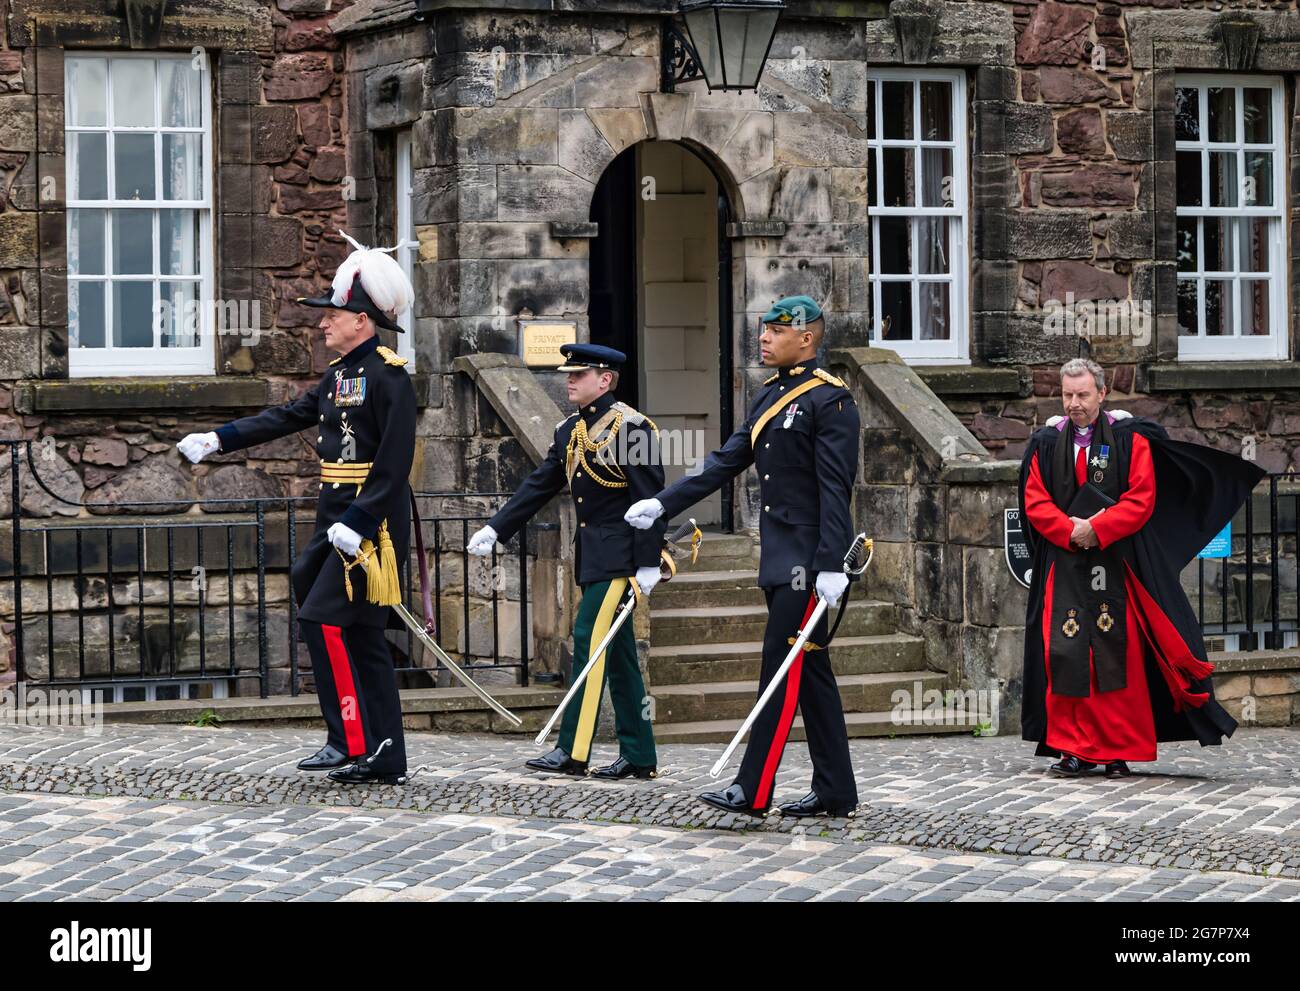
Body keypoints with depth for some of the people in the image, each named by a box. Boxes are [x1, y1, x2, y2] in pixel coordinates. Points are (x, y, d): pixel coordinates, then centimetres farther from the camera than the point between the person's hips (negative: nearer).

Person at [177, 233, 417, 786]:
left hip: (372, 521, -9)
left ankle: (352, 741, -10)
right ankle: (385, 760, 11)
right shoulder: (339, 375, 15)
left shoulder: (388, 375, -13)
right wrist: (218, 440, 15)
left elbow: (396, 461, -18)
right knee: (361, 633, 8)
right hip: (337, 517, 9)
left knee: (322, 618, -14)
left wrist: (359, 523, -24)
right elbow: (286, 418, 20)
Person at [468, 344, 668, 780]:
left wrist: (649, 563, -18)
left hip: (620, 555, -9)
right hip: (592, 556, 9)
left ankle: (573, 752, -10)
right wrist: (495, 529, 7)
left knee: (590, 640, -11)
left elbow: (651, 498, -15)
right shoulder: (569, 432, 13)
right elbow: (539, 486, 15)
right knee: (617, 652, 9)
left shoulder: (631, 426, -12)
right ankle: (638, 756, 12)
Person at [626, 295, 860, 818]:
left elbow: (835, 488, -17)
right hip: (779, 559, 9)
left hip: (806, 561, -9)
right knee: (809, 672, 10)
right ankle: (834, 792, 14)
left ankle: (753, 790, -6)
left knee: (783, 667, -7)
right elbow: (726, 461, 17)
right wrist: (662, 504, 11)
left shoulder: (830, 399, -11)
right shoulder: (769, 396, 16)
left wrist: (832, 565, -22)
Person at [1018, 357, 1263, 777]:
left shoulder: (1130, 439, 2)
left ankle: (1119, 751, 3)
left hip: (1117, 567, -2)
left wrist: (1096, 530, -15)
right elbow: (1035, 503, 6)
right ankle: (1074, 749, -2)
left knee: (1118, 657, -3)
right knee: (1064, 655, -6)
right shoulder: (1046, 444, 10)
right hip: (1064, 569, 2)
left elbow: (1142, 500, -5)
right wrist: (1070, 531, -11)